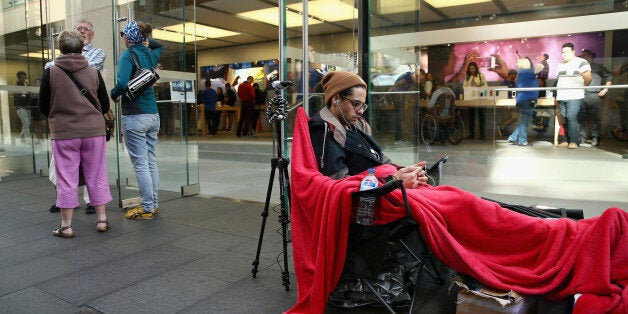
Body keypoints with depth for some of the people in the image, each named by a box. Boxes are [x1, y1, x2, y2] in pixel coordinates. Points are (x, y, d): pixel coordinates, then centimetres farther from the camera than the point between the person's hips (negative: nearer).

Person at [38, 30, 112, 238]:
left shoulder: (50, 73, -4)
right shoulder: (94, 73, 0)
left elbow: (43, 106, 3)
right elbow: (105, 106, 5)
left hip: (63, 133, -1)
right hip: (94, 131, 1)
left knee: (66, 180, 6)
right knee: (96, 178, 10)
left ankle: (66, 225, 13)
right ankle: (102, 219, 16)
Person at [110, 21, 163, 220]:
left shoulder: (128, 55, -8)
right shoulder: (150, 55, 12)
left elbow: (122, 83, -22)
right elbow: (159, 46, 37)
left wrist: (113, 95, -4)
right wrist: (147, 41, 21)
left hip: (134, 117, -7)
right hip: (153, 115, 7)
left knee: (140, 164, -2)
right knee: (151, 162, 11)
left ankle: (147, 209, 3)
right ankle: (154, 205, 18)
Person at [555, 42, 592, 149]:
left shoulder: (581, 62, -2)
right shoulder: (560, 65, 20)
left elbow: (588, 78, -6)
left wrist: (579, 87, 6)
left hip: (574, 97, -7)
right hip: (561, 97, 7)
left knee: (571, 118, -13)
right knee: (565, 119, 5)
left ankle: (574, 141, -8)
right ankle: (568, 140, 11)